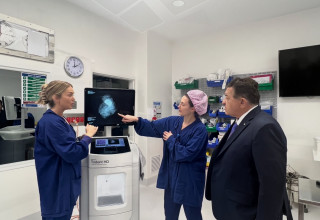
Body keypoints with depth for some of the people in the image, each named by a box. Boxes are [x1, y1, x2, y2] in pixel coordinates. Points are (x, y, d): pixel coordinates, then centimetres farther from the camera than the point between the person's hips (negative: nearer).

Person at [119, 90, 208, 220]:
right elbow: (152, 127, 3)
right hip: (171, 177, 6)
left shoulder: (200, 130, -19)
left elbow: (187, 154, -23)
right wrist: (136, 120, -11)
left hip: (189, 180, -6)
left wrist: (171, 140, -13)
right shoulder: (173, 121, 0)